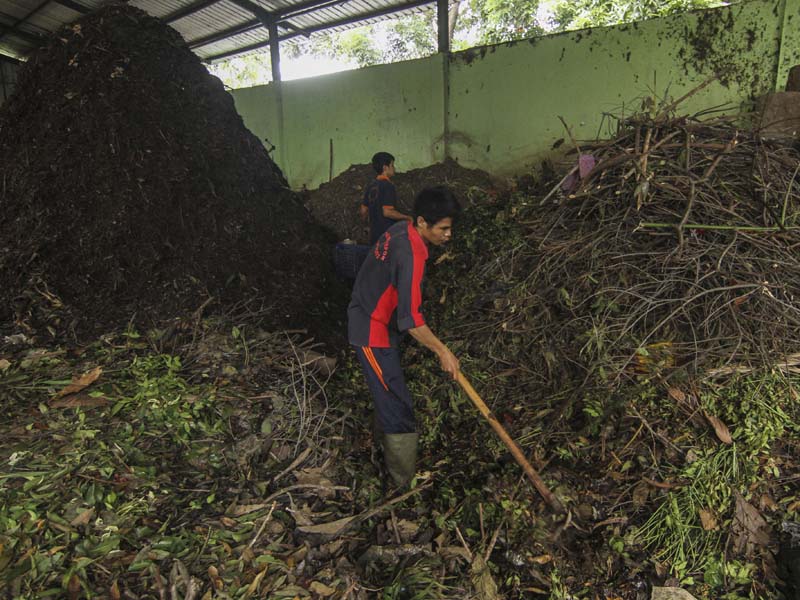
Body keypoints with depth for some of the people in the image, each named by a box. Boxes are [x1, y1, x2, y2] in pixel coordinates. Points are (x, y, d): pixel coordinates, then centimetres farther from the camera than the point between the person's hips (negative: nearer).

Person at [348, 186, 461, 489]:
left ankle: (383, 441, 50)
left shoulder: (401, 230, -1)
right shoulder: (411, 255, -30)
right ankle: (406, 481, 12)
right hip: (373, 331, -10)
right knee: (397, 405, -2)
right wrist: (443, 352, -21)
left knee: (387, 391, 27)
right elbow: (410, 320, -31)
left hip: (370, 316, 10)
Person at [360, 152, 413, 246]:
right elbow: (387, 212, -22)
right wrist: (407, 218, -12)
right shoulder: (388, 186, -15)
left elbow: (364, 210, 14)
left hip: (374, 233, 8)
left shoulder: (370, 186, 10)